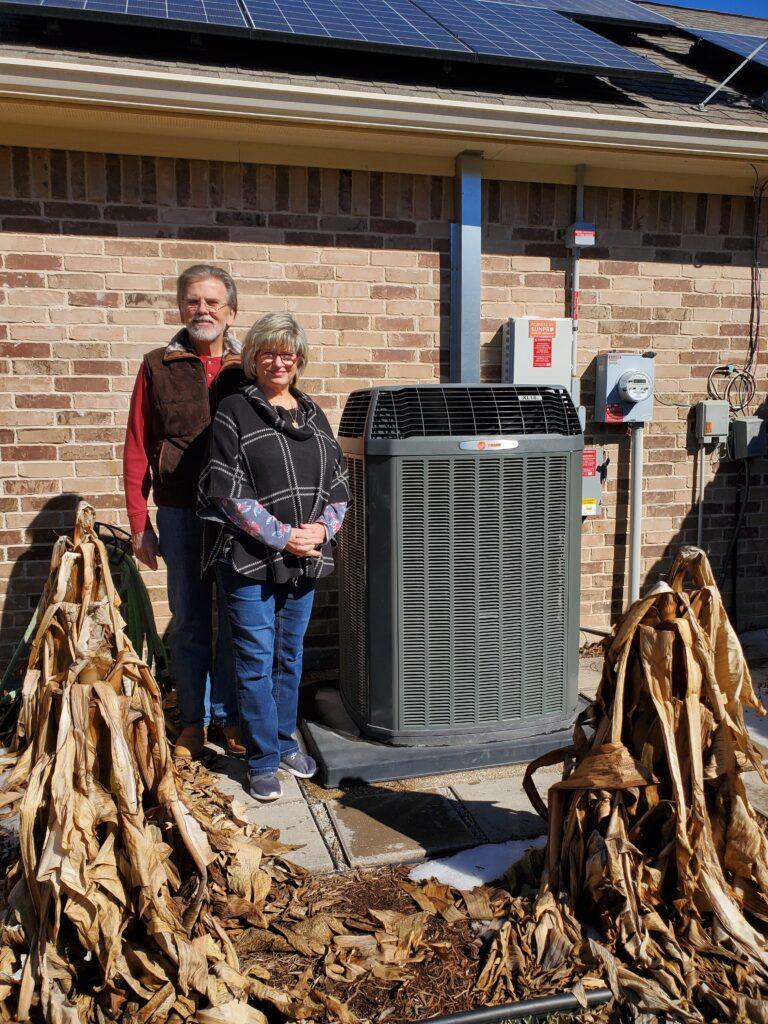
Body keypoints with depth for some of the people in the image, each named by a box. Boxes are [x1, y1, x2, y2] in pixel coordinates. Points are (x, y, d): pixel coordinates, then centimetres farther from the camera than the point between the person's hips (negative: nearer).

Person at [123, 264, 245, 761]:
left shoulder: (248, 369, 4)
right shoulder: (159, 367, 3)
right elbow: (137, 450, 2)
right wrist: (140, 525, -1)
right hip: (180, 513, 0)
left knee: (235, 619, 9)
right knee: (189, 620, 10)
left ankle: (230, 715, 25)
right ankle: (194, 720, 24)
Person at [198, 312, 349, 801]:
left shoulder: (313, 414, 12)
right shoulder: (234, 413, -4)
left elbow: (338, 482, 12)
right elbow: (228, 492, -12)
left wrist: (323, 528, -7)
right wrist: (282, 536, -16)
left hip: (306, 558, 5)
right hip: (250, 559, -5)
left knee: (291, 655, 17)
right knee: (257, 662, 2)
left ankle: (285, 742, 34)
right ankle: (263, 760, 17)